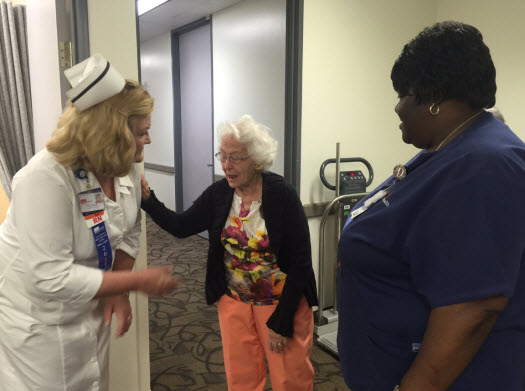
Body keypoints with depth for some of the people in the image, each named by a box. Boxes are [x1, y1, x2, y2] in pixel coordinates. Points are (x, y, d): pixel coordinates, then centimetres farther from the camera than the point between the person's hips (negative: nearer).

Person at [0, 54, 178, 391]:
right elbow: (52, 278, -33)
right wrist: (138, 281, -28)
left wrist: (118, 292, -11)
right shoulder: (45, 179, -32)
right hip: (36, 314, -6)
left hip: (90, 306, 7)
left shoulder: (127, 168, -12)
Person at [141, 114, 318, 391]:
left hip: (282, 302, -4)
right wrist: (147, 199, -13)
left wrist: (281, 322, -16)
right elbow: (181, 226, 4)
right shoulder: (218, 194, -5)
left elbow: (300, 262, -17)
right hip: (234, 301, 4)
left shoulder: (282, 196, -19)